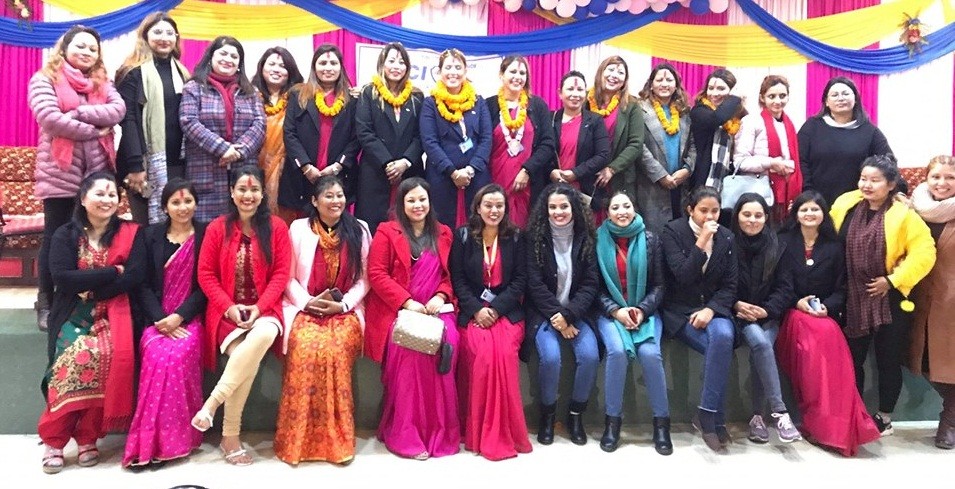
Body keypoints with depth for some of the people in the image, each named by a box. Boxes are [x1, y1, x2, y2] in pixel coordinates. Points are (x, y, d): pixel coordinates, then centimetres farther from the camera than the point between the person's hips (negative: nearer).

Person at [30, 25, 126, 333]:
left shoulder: (102, 82, 15)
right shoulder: (45, 79, 2)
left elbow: (118, 110, -3)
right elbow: (49, 117, -14)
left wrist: (79, 113, -14)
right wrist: (96, 130, -11)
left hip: (98, 170, 4)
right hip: (60, 171, -4)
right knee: (56, 236, 3)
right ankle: (46, 303, 14)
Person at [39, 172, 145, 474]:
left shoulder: (129, 234, 6)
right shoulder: (65, 235, 4)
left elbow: (135, 277, -7)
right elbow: (63, 278, -10)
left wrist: (91, 288, -12)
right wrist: (112, 272, -11)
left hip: (113, 313, 0)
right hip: (73, 314, 0)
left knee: (110, 357, -28)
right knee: (77, 355, -29)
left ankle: (87, 437, -12)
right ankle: (54, 438, -11)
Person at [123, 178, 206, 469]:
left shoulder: (206, 235, 6)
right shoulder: (150, 236, 12)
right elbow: (143, 285, 5)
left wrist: (179, 317, -12)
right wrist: (160, 319, -10)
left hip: (190, 318, -1)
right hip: (157, 318, 1)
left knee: (179, 356, -30)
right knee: (158, 357, -28)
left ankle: (176, 439, -19)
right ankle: (152, 441, -20)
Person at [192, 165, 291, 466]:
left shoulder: (277, 227, 5)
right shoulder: (217, 228, 5)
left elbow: (281, 274, 1)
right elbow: (206, 274, 3)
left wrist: (259, 308, -12)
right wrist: (229, 307, -10)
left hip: (264, 309, 1)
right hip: (228, 311, 0)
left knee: (265, 334, -36)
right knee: (244, 355, -30)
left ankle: (211, 404, -26)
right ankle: (230, 437, -15)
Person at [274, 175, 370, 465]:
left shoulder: (358, 230, 9)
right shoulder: (298, 229, 9)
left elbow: (364, 279, 6)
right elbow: (288, 277, 6)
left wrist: (343, 304, -9)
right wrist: (307, 301, -10)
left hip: (345, 310, 0)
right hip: (304, 308, 0)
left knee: (336, 349, -31)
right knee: (305, 347, -31)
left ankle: (336, 438, -19)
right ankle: (297, 438, -19)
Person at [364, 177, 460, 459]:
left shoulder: (443, 234, 19)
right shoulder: (387, 232, 7)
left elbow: (450, 275, 17)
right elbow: (377, 274, -2)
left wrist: (441, 297, -5)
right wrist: (408, 302, -12)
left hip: (435, 309, 3)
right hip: (397, 310, -2)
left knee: (448, 341, -29)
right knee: (410, 345, -32)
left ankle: (441, 430, -18)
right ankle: (405, 433, -21)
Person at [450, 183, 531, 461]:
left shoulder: (516, 237, 10)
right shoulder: (463, 236, 8)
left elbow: (520, 280, 4)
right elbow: (457, 279, 3)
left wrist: (496, 308, -9)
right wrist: (477, 309, -10)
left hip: (507, 312, 1)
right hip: (471, 312, -1)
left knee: (504, 354, -28)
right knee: (482, 355, -28)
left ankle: (505, 432, -15)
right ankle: (478, 433, -15)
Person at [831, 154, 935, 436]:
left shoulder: (903, 215, -9)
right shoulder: (844, 205, 0)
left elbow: (924, 252, -11)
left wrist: (892, 280, -16)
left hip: (890, 302, -3)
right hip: (853, 301, 3)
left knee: (888, 361, 9)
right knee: (852, 360, 10)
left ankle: (884, 418, 25)